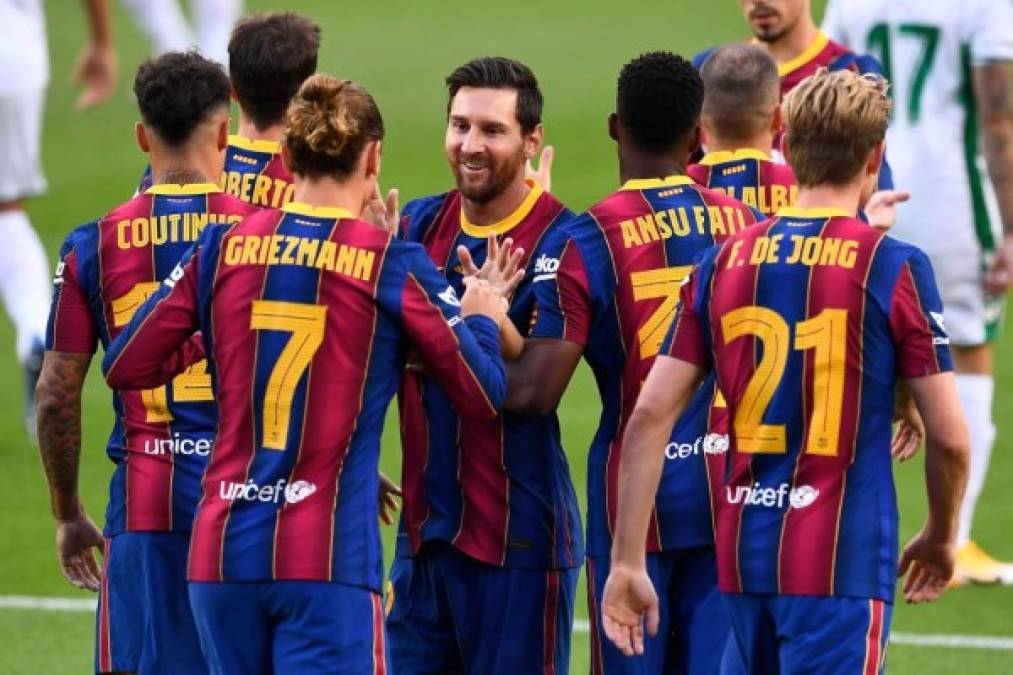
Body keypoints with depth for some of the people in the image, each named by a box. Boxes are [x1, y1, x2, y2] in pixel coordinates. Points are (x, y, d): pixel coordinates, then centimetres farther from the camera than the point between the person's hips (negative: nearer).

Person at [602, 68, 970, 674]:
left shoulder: (722, 263, 6)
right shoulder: (894, 267, -6)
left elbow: (650, 416, 2)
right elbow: (950, 437, -5)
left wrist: (628, 562, 5)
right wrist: (941, 537, 14)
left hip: (744, 554, 5)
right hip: (842, 557, -5)